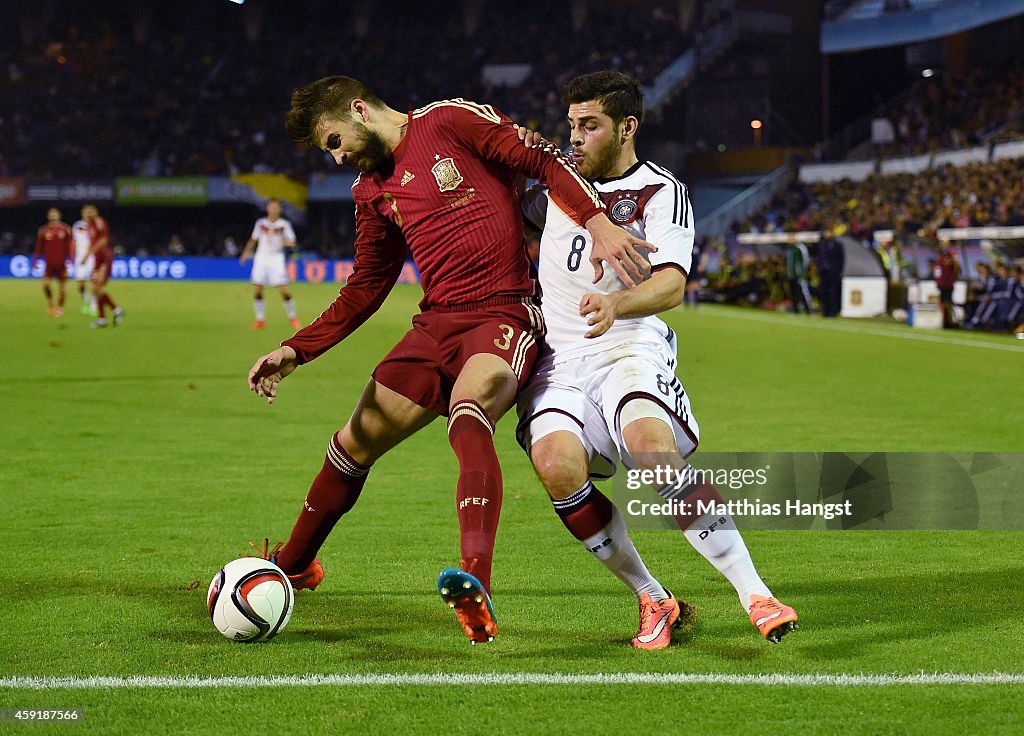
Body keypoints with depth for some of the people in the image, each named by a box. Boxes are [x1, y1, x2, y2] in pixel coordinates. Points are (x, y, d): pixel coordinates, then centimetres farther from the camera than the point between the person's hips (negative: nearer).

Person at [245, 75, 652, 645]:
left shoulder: (450, 120, 0)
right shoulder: (373, 192, 19)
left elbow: (546, 163, -6)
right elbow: (364, 292, 25)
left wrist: (598, 220, -22)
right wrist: (296, 351, 17)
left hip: (504, 315, -7)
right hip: (436, 324, 7)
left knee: (467, 413, -35)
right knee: (354, 444, 11)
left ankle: (476, 586, -52)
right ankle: (294, 565, 37)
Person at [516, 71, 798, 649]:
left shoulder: (660, 191, 2)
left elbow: (672, 285, -16)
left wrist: (616, 305, -35)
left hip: (630, 349, -4)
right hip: (558, 359, 4)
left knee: (653, 447, -34)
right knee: (557, 465, -28)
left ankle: (756, 597, -27)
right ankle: (653, 602, -10)